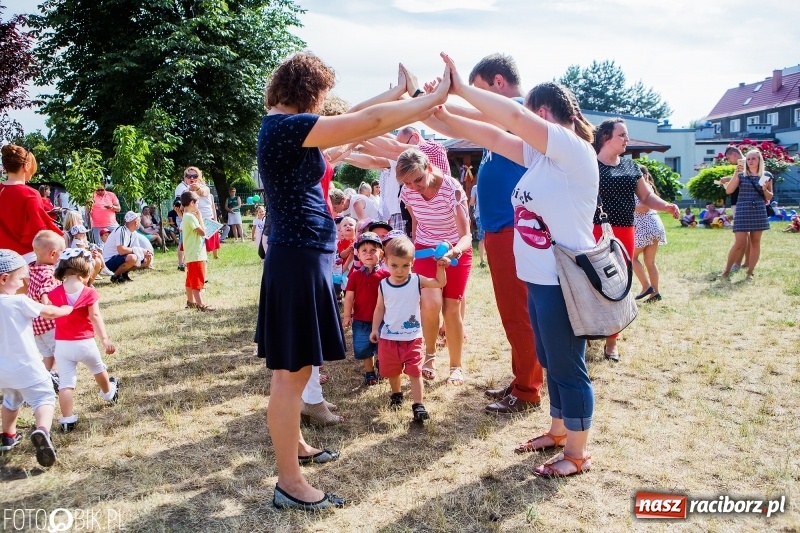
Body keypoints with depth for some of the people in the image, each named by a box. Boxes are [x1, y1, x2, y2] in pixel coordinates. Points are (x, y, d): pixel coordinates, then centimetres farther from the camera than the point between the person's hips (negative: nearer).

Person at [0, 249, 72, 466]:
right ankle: (42, 430, -27)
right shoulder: (19, 302, -20)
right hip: (26, 368, -7)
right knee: (44, 399, -1)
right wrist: (67, 309, 9)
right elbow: (48, 312, -9)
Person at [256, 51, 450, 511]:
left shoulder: (285, 127, 14)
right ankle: (289, 483, 8)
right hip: (299, 258, -10)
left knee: (297, 368, 21)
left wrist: (395, 95, 21)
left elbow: (352, 123, 22)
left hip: (304, 256, 10)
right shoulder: (285, 126, -16)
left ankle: (294, 443, 37)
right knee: (292, 372, -3)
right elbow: (370, 122, -18)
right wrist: (436, 98, -7)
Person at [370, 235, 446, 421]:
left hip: (412, 338, -2)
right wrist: (375, 329, 2)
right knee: (391, 371, 17)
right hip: (388, 338, 2)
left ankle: (418, 404, 1)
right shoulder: (383, 285, -5)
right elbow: (379, 309, 5)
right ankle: (396, 394, 42)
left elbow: (440, 283, -1)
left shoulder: (417, 281, -7)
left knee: (414, 371, -4)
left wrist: (440, 267, -16)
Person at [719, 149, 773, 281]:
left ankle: (750, 272, 13)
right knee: (739, 243, -7)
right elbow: (728, 190, -9)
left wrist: (765, 189, -9)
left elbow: (769, 197, 13)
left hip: (759, 212, 2)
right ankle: (726, 270, 7)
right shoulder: (741, 175, 3)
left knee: (755, 242, 5)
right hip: (742, 212, -2)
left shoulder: (766, 175, 7)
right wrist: (736, 173, -17)